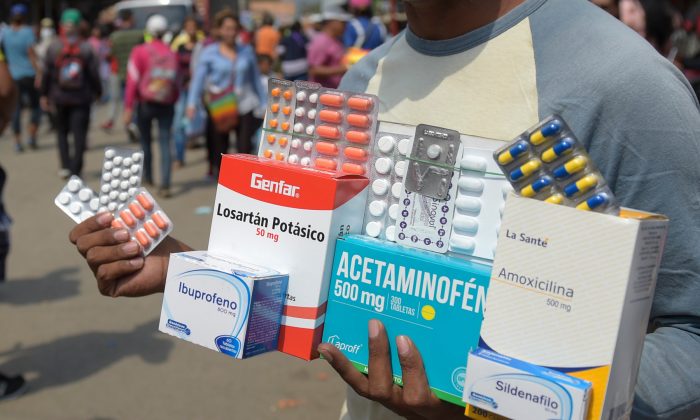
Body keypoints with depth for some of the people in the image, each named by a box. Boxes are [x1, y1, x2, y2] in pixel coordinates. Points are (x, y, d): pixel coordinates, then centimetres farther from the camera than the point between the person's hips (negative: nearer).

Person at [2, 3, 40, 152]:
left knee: (16, 109, 7)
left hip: (11, 76, 3)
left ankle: (18, 142, 4)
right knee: (35, 106, 11)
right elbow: (31, 54, -14)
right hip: (29, 74, -3)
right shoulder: (27, 32, -9)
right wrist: (39, 73, -12)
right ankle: (32, 137, 2)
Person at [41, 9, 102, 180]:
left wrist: (44, 94, 9)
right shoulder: (86, 48, -7)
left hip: (60, 97, 1)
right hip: (82, 98, -1)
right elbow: (94, 74, -4)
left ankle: (65, 166, 6)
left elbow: (47, 73, 0)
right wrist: (98, 92, 10)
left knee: (62, 131, 16)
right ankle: (75, 169, 0)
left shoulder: (53, 48, -4)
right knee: (79, 133, 3)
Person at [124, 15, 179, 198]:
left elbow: (133, 80, -10)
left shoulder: (140, 51, -6)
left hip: (146, 103, -1)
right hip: (167, 104, 1)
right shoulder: (172, 54, 2)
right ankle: (165, 185, -11)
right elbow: (176, 81, 6)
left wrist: (128, 107, -9)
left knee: (146, 141, 16)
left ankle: (148, 178, 30)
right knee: (165, 143, -1)